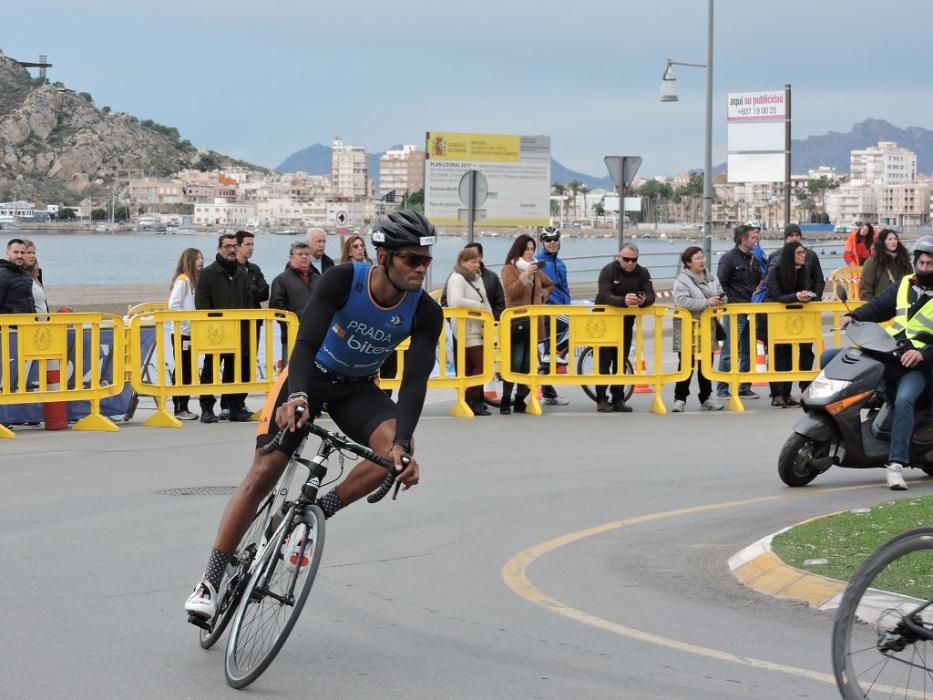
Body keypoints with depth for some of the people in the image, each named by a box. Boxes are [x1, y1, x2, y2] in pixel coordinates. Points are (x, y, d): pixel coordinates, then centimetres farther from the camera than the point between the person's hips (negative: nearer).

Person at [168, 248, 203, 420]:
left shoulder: (194, 280, 13)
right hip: (181, 333, -8)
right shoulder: (182, 280, -13)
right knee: (181, 370, -4)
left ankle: (184, 408, 16)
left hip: (191, 333, 8)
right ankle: (179, 409, 0)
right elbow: (173, 305, -20)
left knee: (188, 370, 10)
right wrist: (189, 319, -18)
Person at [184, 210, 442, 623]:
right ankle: (210, 580, -2)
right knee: (263, 473, -10)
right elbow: (307, 341, -37)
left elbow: (415, 382, -26)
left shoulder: (425, 313, -21)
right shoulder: (343, 280, -28)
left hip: (358, 389, 2)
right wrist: (297, 395, -56)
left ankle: (317, 512, -10)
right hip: (311, 376, -2)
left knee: (396, 449, -28)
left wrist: (404, 444, -41)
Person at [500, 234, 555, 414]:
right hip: (516, 322, -6)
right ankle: (506, 401, -8)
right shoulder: (509, 268, -1)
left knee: (528, 363, 4)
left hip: (533, 323, 6)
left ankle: (520, 401, 9)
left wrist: (542, 294, 16)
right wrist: (526, 275, -23)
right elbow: (511, 291, -16)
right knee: (515, 362, -13)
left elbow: (550, 284, 34)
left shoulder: (535, 269, 17)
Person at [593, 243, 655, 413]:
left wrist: (643, 301, -40)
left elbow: (651, 295, -15)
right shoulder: (608, 271, -17)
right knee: (604, 361, -4)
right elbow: (604, 296, -31)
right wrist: (624, 300, -49)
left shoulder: (642, 273, -4)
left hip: (626, 322, 4)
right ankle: (601, 400, -1)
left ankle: (618, 399, 12)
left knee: (621, 361, 7)